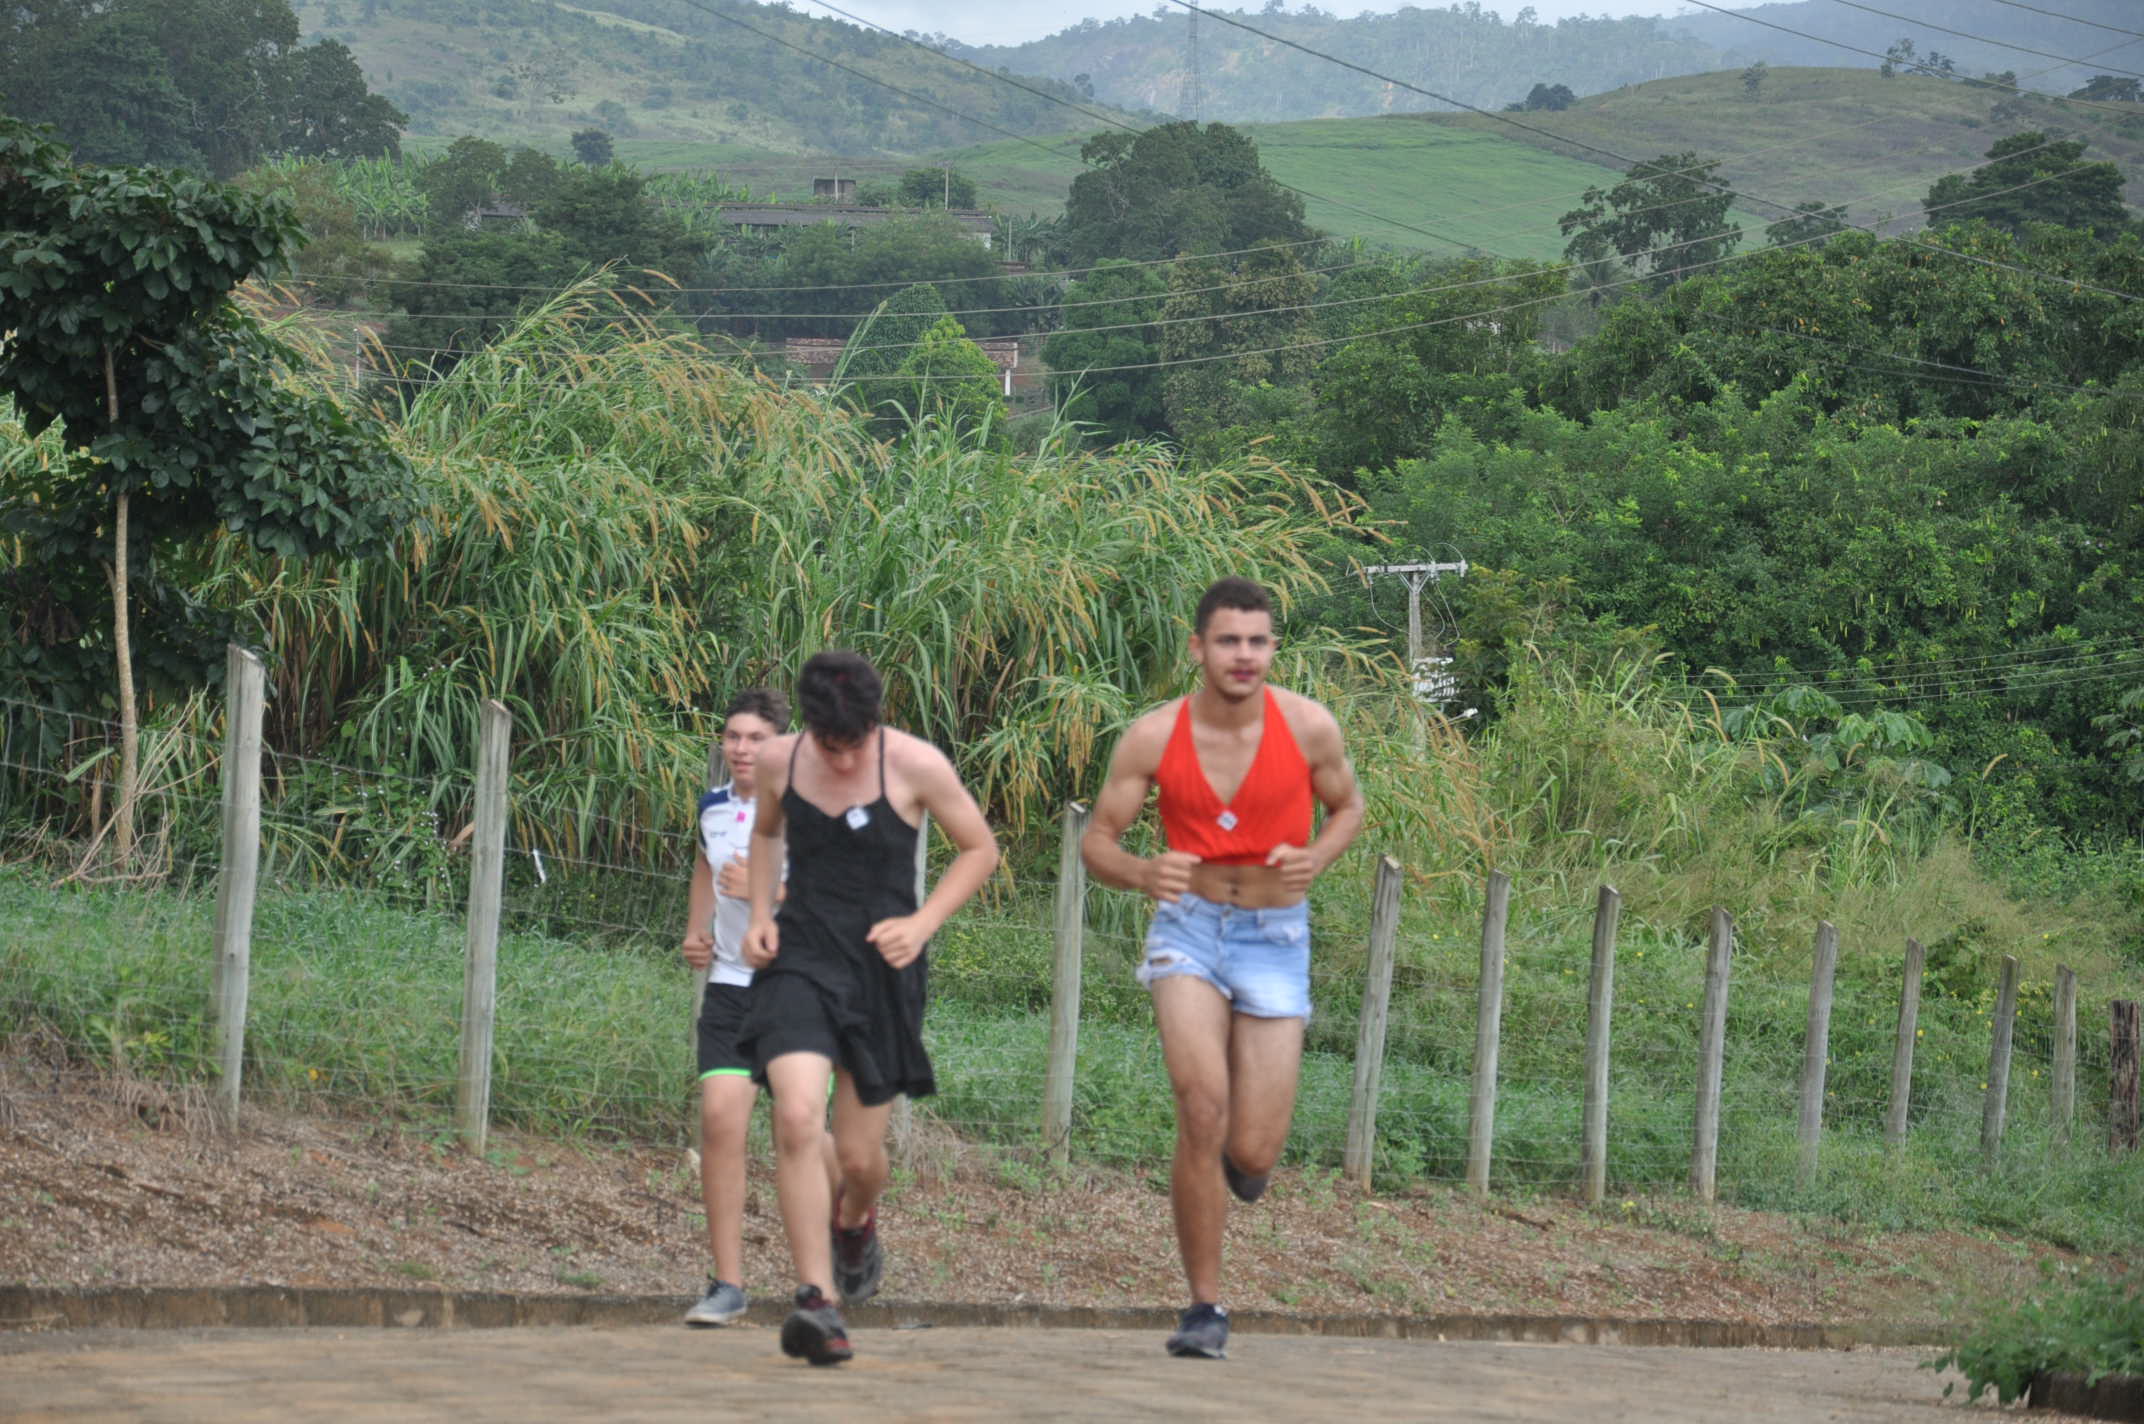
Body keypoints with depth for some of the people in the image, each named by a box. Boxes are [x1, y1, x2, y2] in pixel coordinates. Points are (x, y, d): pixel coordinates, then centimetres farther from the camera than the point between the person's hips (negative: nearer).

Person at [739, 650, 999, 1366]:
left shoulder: (915, 765, -10)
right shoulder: (779, 760, -1)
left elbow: (980, 849, 3)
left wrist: (923, 923, -9)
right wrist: (759, 915, 6)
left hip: (881, 965, -1)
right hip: (799, 957, 1)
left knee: (859, 1154, 6)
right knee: (796, 1119, -22)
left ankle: (855, 1221, 45)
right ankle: (817, 1300, -21)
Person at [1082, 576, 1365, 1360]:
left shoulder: (1308, 726, -9)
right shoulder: (1154, 736, -9)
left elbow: (1348, 807, 10)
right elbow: (1096, 840, -1)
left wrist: (1315, 858, -13)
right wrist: (1142, 873, -25)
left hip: (1275, 940, 1)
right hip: (1188, 928, -1)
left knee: (1251, 1155, -5)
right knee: (1202, 1106, -23)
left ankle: (1240, 1150, 38)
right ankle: (1205, 1308, -10)